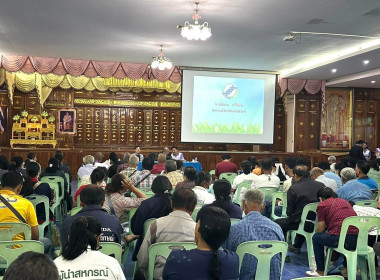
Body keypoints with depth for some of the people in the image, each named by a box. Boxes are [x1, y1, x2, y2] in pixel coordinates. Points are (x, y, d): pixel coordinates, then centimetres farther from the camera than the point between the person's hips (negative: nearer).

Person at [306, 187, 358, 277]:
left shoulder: (322, 205, 7)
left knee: (316, 237, 19)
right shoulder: (345, 201, 24)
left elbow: (320, 230, 6)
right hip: (358, 240, 6)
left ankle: (320, 272, 22)